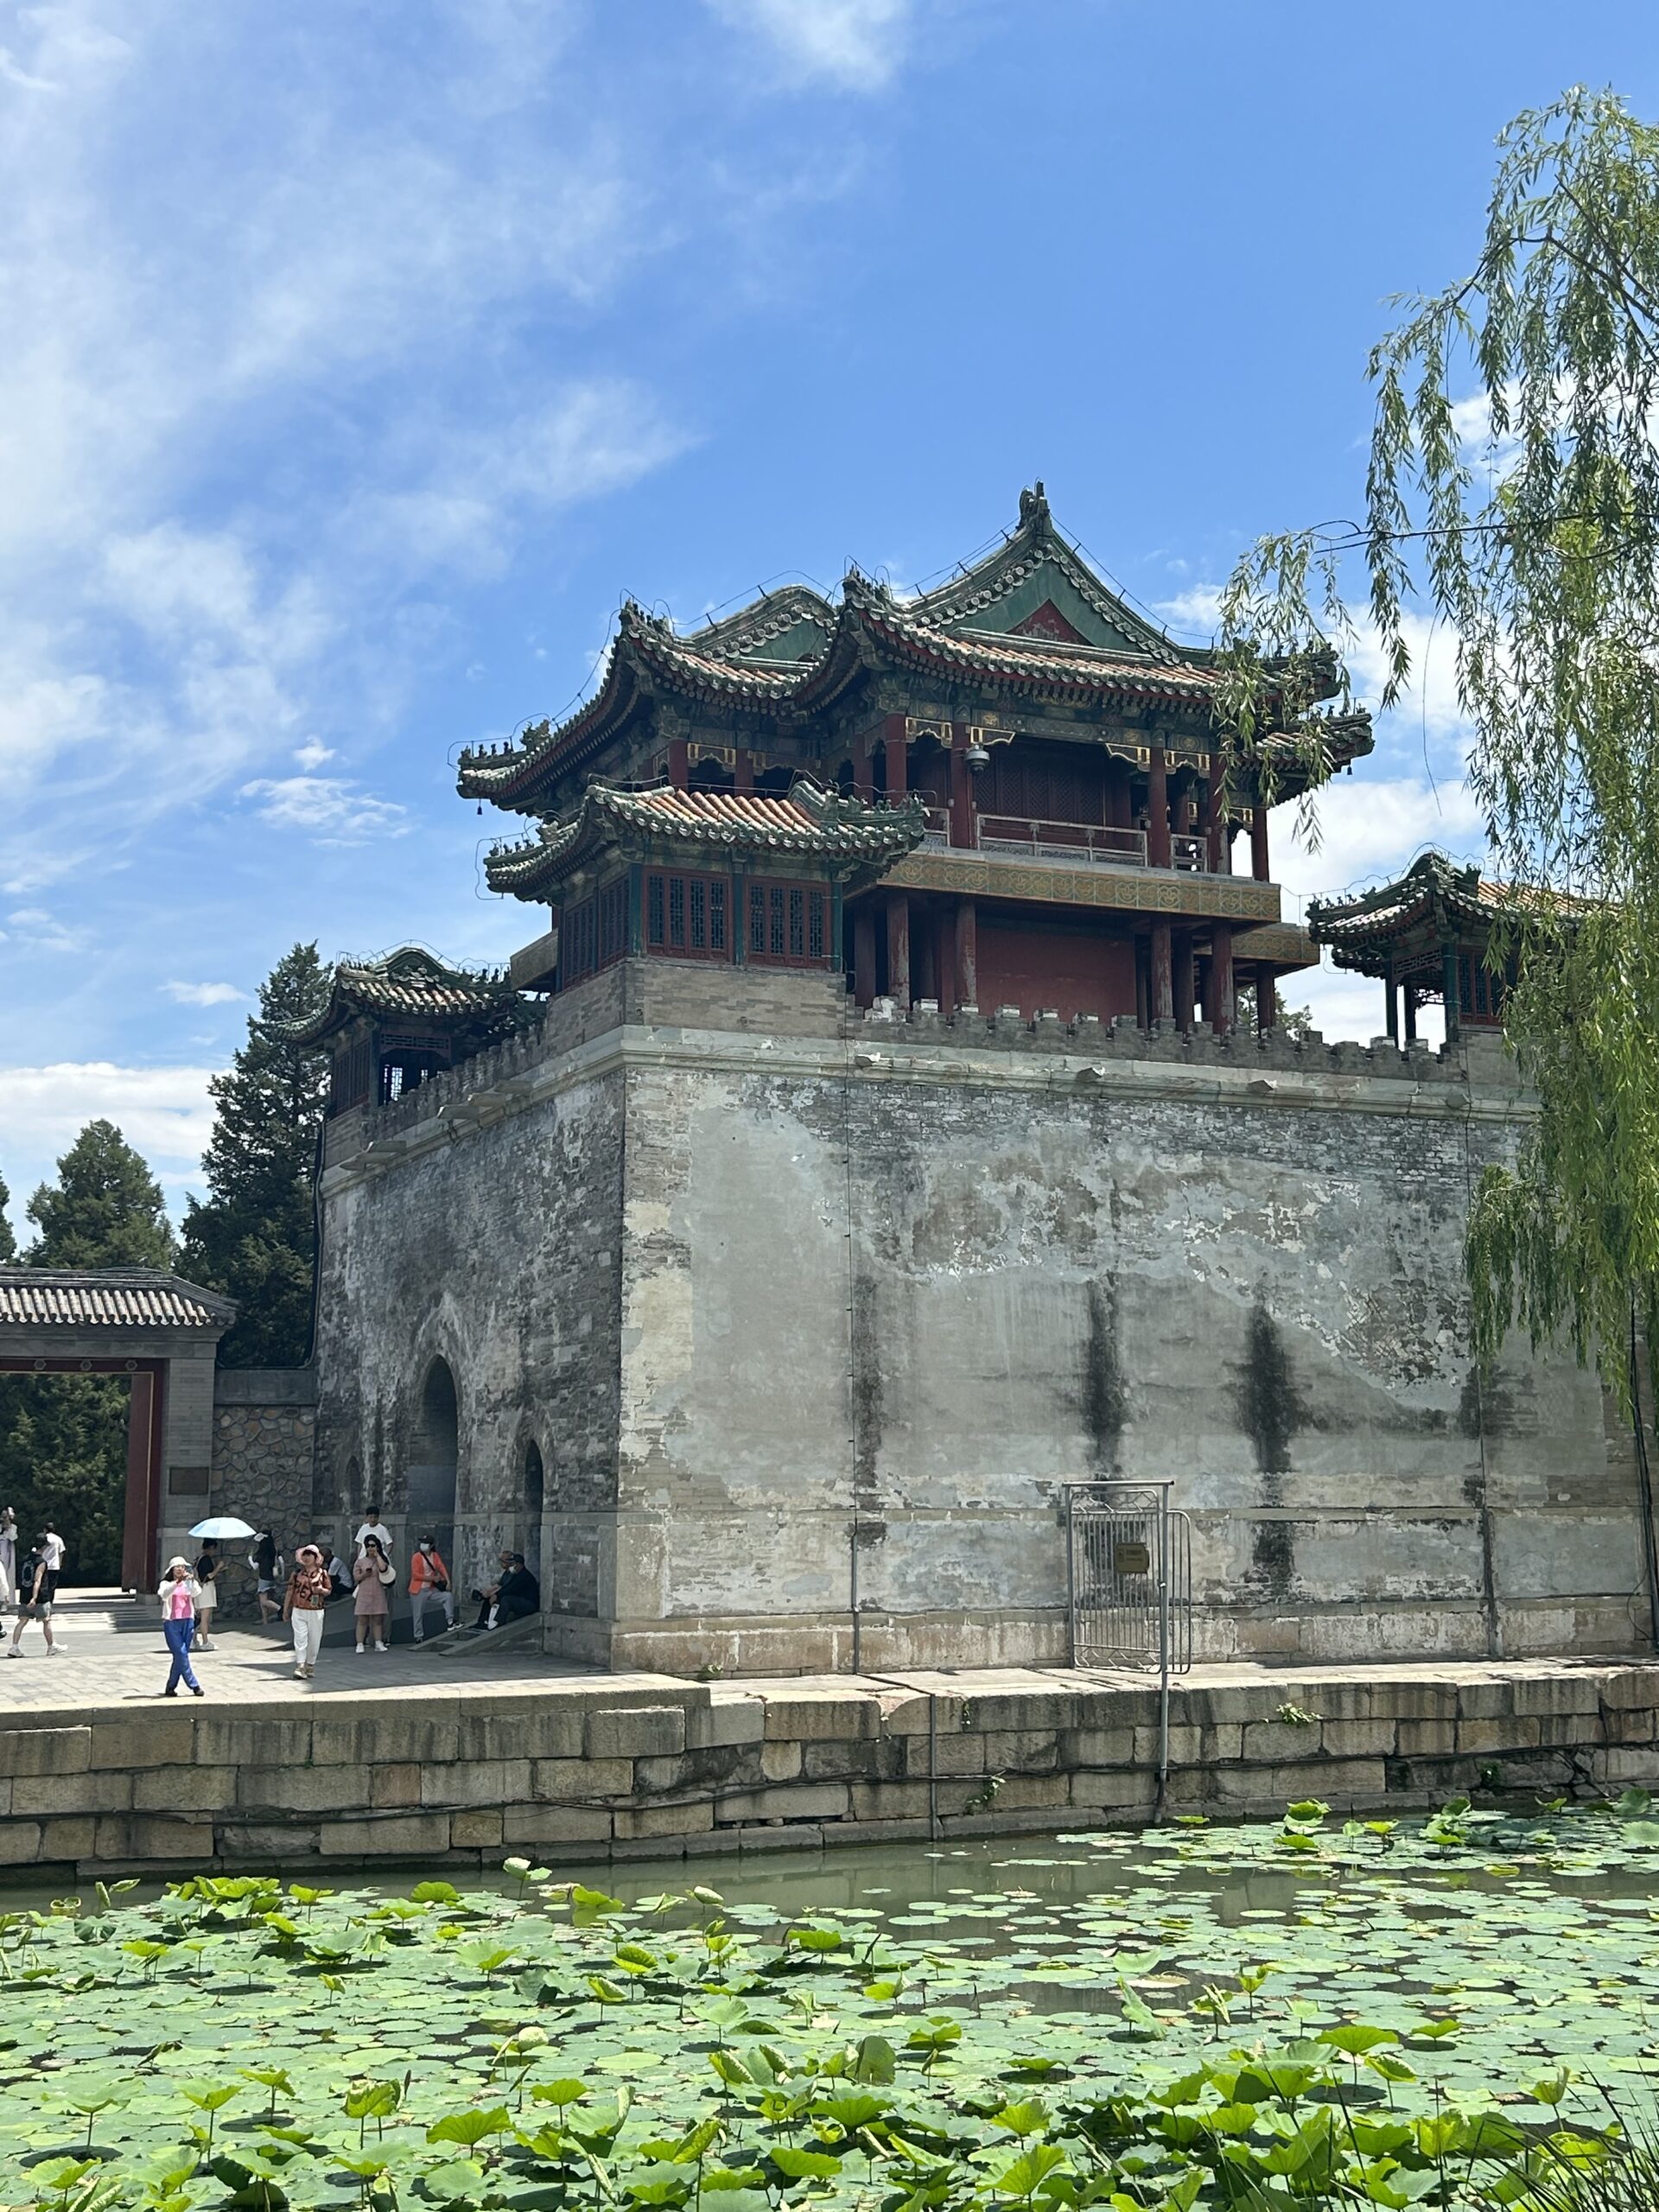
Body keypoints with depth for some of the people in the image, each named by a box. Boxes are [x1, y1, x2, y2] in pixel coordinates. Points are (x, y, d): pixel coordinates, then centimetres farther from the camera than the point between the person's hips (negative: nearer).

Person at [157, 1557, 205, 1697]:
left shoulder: (189, 1583, 12)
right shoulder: (166, 1584, 5)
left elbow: (197, 1593, -8)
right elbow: (164, 1594, -17)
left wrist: (191, 1581, -27)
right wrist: (177, 1582, -31)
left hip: (187, 1621, 3)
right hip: (171, 1622, -3)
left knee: (180, 1656, 4)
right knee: (181, 1654, -11)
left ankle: (170, 1688, 14)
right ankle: (194, 1686, -9)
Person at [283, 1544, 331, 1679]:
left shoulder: (322, 1573, 4)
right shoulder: (297, 1573, 4)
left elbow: (328, 1591, 10)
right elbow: (290, 1591, 9)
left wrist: (322, 1590, -13)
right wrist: (285, 1610, 10)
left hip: (316, 1611, 1)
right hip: (298, 1611, 0)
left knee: (314, 1640, 6)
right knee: (300, 1639, -9)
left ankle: (310, 1665, 22)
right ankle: (300, 1667, -12)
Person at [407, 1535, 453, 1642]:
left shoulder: (435, 1556, 4)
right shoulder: (417, 1557, -12)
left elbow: (442, 1568, 0)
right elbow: (416, 1575, -18)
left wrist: (448, 1582, -14)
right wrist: (433, 1578, -19)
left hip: (431, 1589, 5)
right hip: (419, 1590, -5)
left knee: (448, 1596, -9)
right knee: (418, 1615, 1)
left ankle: (450, 1621, -2)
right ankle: (419, 1637, 13)